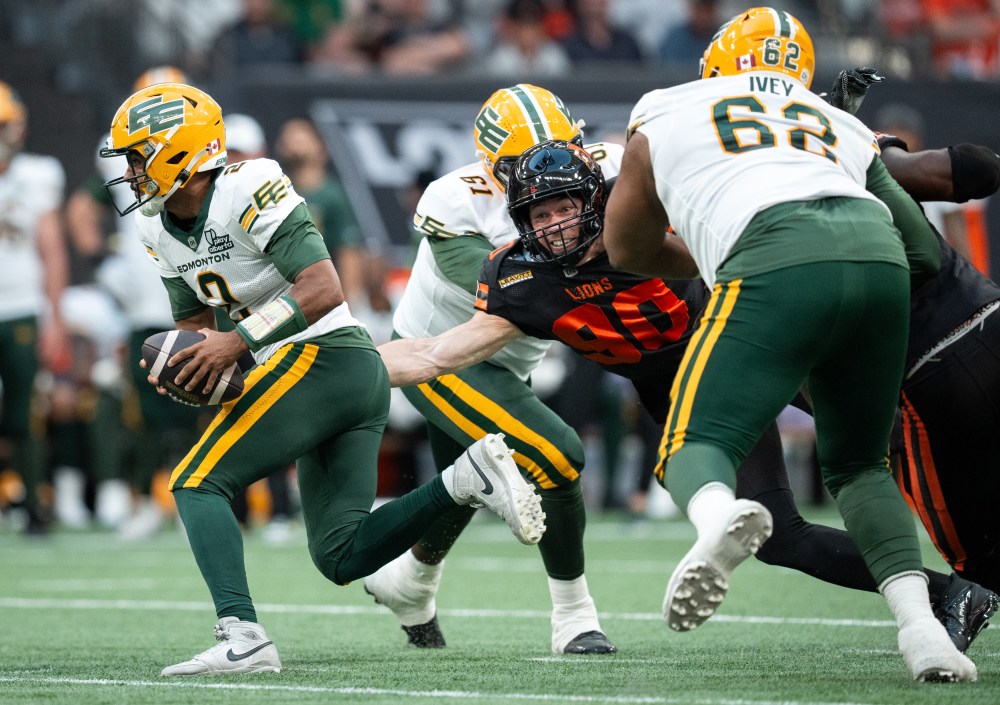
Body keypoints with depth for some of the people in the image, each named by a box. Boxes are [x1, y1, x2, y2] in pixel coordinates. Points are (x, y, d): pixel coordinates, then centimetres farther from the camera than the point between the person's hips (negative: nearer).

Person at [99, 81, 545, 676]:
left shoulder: (247, 192, -14)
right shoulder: (162, 230, 13)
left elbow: (324, 290, -20)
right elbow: (194, 321, 24)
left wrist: (239, 340, -22)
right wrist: (179, 364, 1)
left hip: (322, 357, -10)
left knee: (198, 483, -13)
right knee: (341, 557, 3)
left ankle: (243, 638, -25)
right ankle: (467, 479, -1)